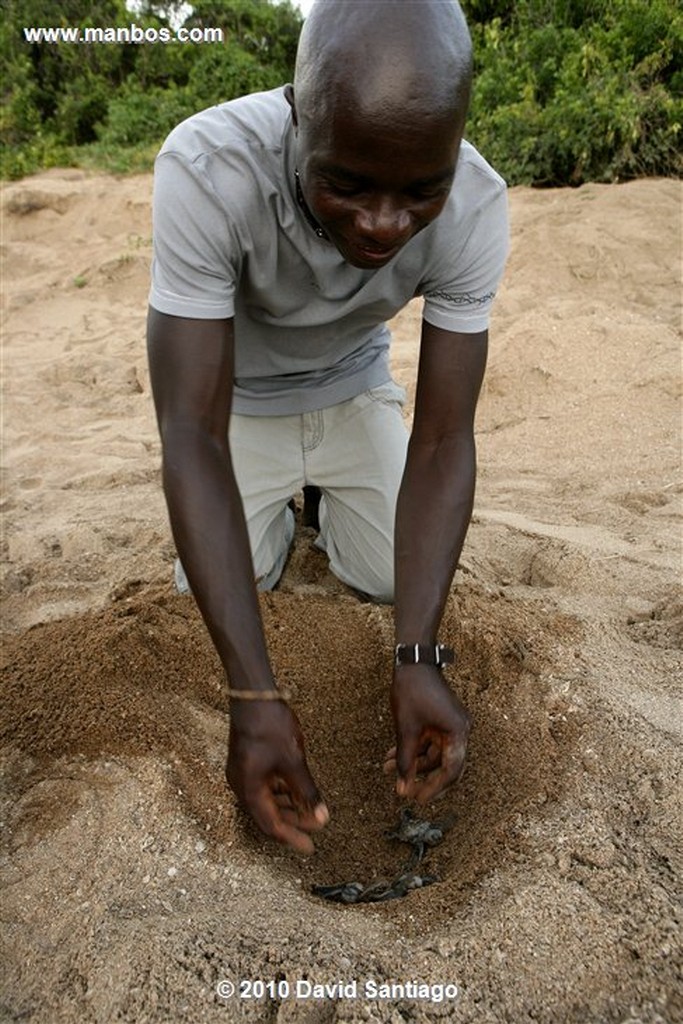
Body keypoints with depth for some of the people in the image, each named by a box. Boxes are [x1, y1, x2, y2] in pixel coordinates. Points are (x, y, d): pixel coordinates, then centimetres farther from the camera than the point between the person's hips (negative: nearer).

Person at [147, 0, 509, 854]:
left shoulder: (476, 209, -30)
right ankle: (276, 507, 25)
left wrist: (417, 657, -37)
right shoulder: (204, 170, -38)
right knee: (213, 602, -7)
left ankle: (324, 497, 29)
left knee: (394, 579, -3)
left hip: (355, 386, 2)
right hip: (239, 394, -1)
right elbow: (192, 436, -39)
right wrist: (254, 696, -43)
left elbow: (443, 440, -27)